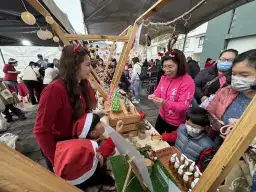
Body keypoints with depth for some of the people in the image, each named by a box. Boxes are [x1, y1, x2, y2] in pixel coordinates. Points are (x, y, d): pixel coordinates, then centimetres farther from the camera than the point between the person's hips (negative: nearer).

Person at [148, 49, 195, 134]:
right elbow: (158, 92, 3)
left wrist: (165, 103, -42)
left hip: (176, 123, -5)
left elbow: (183, 106, -25)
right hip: (162, 116, 6)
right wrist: (154, 96, -22)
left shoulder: (188, 82, -23)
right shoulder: (164, 77, -3)